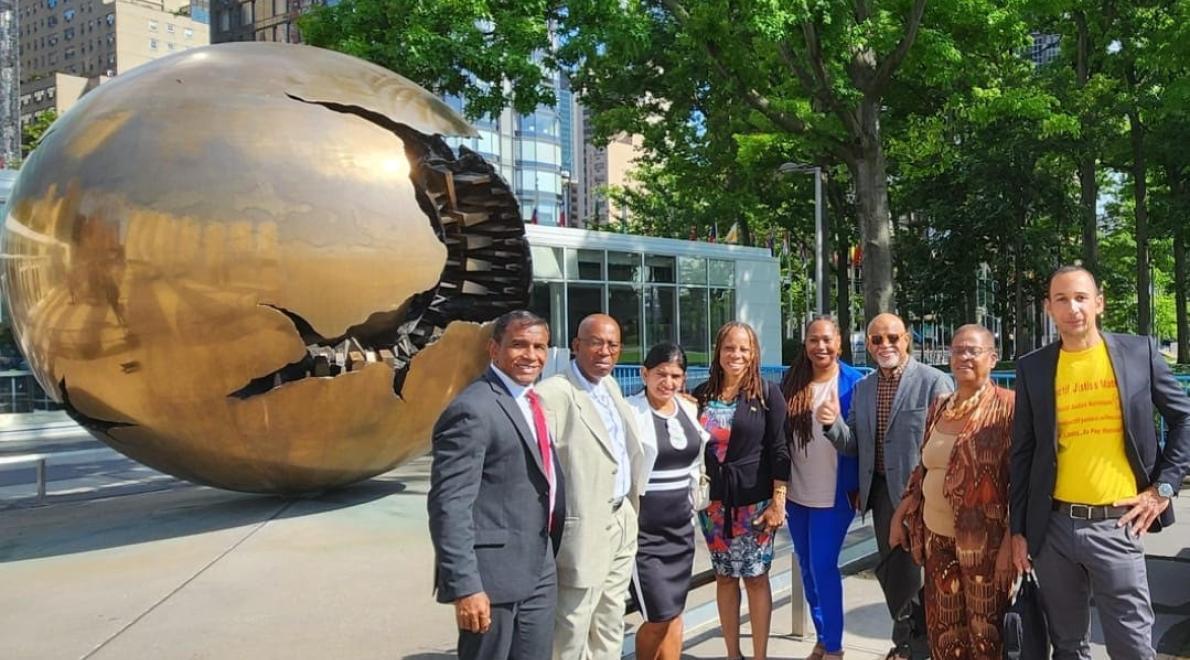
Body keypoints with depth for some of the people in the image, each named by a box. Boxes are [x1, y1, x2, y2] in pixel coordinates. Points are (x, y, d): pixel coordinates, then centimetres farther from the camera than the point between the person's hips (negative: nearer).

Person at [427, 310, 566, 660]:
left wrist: (551, 552, 12)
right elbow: (449, 506, -21)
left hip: (539, 569, 8)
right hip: (494, 573, -8)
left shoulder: (532, 402, 11)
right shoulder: (472, 409, -17)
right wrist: (465, 587, -24)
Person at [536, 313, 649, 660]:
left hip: (623, 520, 9)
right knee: (572, 632, 4)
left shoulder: (610, 385, 10)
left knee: (611, 626, 20)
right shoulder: (554, 393, -18)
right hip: (586, 527, -9)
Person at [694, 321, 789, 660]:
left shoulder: (767, 393, -4)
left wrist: (778, 501, -11)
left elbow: (778, 449, -6)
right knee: (725, 577, 10)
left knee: (756, 577, 3)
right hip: (713, 501, 3)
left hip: (754, 501, -3)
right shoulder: (702, 395, 4)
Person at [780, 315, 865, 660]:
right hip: (796, 492, 5)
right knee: (808, 568, 13)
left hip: (833, 493, -5)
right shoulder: (793, 381, 4)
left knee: (823, 568, -4)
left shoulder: (853, 381, -8)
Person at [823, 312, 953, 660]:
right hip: (881, 491, 6)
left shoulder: (934, 382, -10)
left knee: (901, 570, 3)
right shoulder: (862, 387, 7)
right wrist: (833, 423, -14)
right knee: (892, 571, 16)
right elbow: (853, 446, 6)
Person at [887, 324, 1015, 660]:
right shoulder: (939, 408, 11)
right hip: (937, 536, 6)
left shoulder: (1007, 405, -8)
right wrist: (901, 515, 13)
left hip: (984, 540, -6)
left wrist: (1011, 537, -18)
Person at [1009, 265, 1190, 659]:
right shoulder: (1032, 368, 2)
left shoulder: (1139, 352, 0)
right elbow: (1023, 452, 6)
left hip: (1116, 525, -1)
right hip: (1053, 527, 2)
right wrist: (1018, 528, 5)